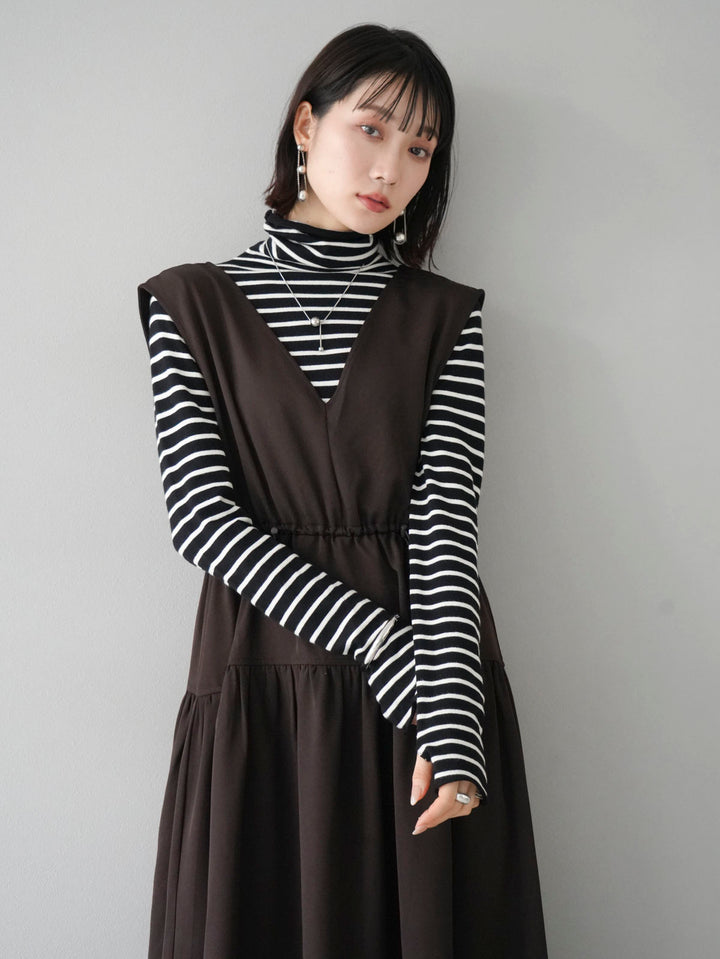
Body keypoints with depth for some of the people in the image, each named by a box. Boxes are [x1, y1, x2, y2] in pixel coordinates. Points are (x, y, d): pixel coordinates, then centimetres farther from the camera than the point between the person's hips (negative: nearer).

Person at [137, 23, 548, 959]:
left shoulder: (444, 315, 5)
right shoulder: (193, 302, 3)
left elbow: (446, 519, -5)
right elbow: (200, 510, -7)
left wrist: (453, 723, -18)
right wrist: (379, 643, -15)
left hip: (429, 673, 1)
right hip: (261, 683, -1)